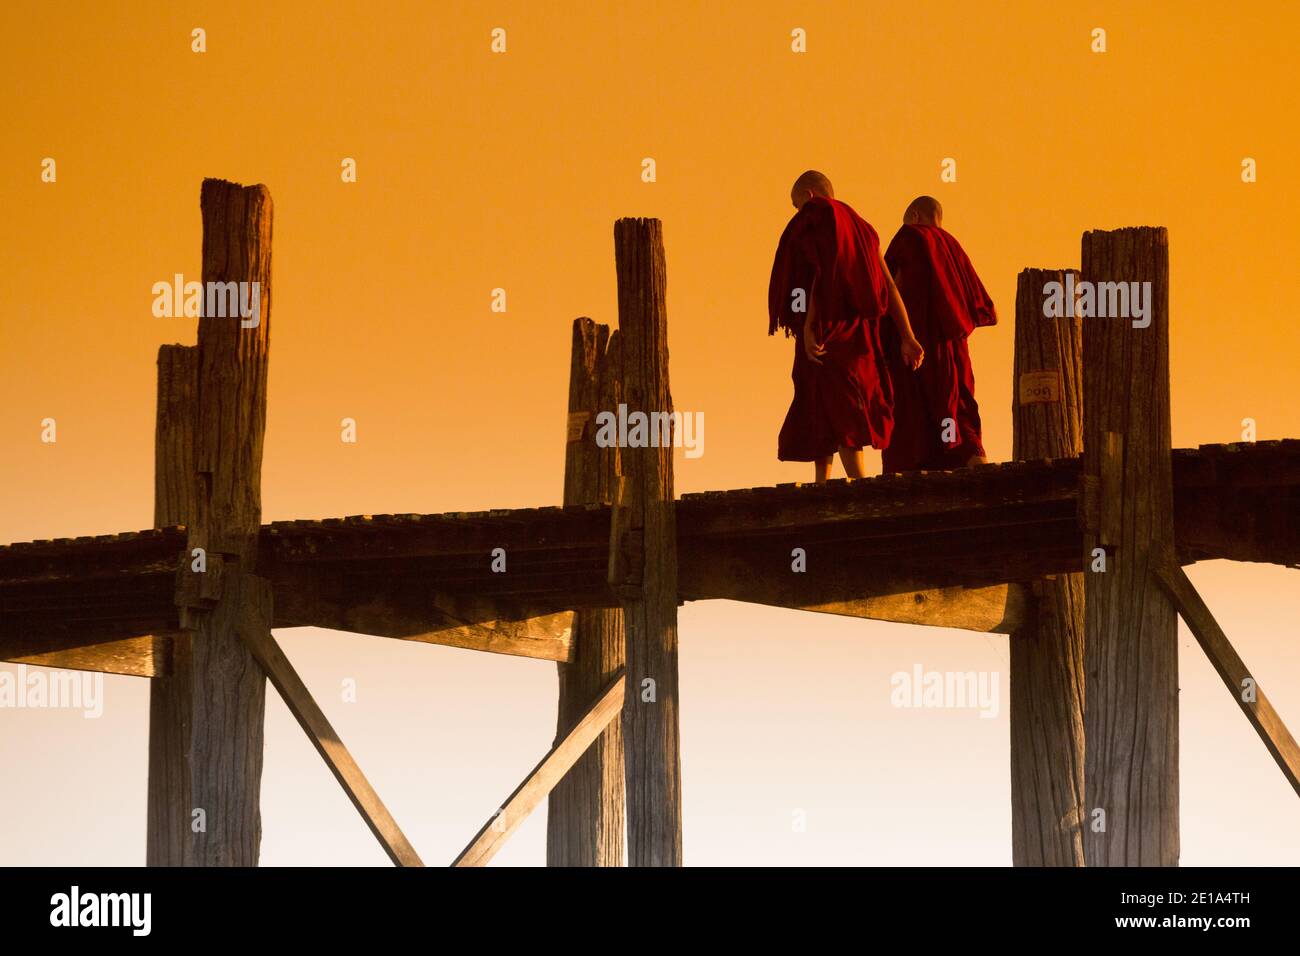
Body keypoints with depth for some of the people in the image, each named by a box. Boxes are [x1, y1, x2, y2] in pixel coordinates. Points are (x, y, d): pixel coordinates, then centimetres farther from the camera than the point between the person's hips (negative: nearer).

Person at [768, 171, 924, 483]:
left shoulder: (814, 219, -1)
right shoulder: (859, 228, 22)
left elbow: (821, 273, -15)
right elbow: (889, 284, 14)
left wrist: (808, 325, -22)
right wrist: (907, 337, 9)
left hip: (826, 328, -8)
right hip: (858, 329, 8)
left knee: (833, 409, -12)